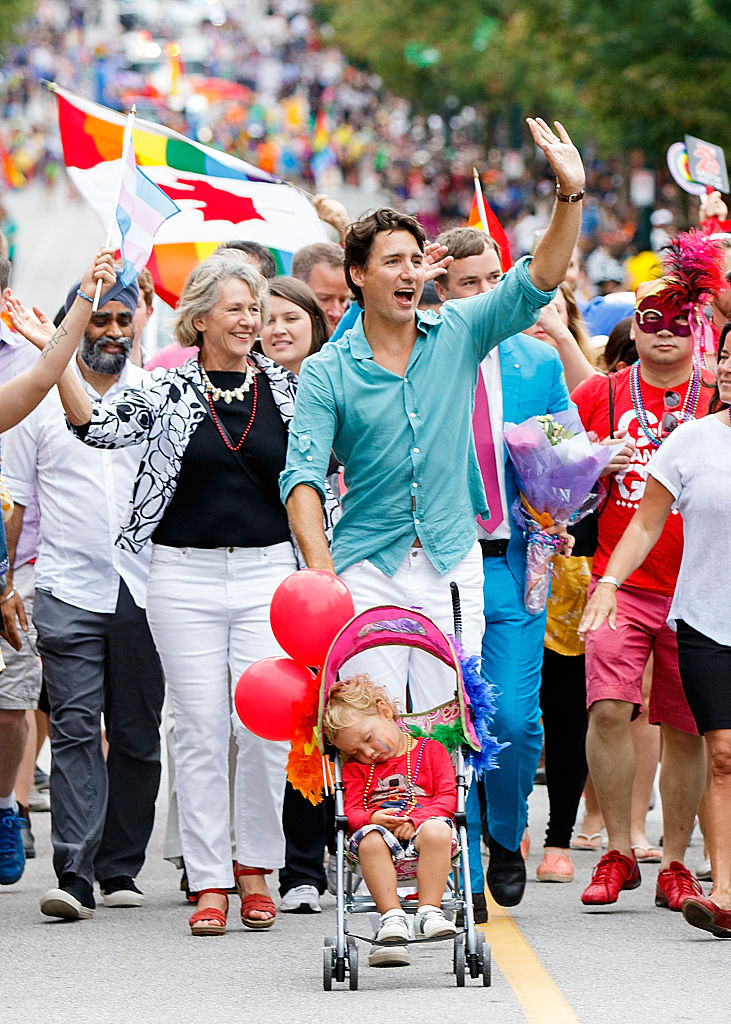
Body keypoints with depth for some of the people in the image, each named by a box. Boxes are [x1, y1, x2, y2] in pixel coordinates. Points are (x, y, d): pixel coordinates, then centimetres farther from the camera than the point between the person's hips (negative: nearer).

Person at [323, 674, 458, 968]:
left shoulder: (430, 751, 14)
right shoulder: (356, 768, 22)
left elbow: (448, 797, 3)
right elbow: (352, 811, 9)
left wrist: (415, 820, -14)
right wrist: (373, 819, -16)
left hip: (424, 825, -1)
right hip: (382, 833, 1)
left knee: (437, 830, -38)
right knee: (370, 839, -36)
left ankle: (429, 911, -35)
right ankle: (392, 916, -37)